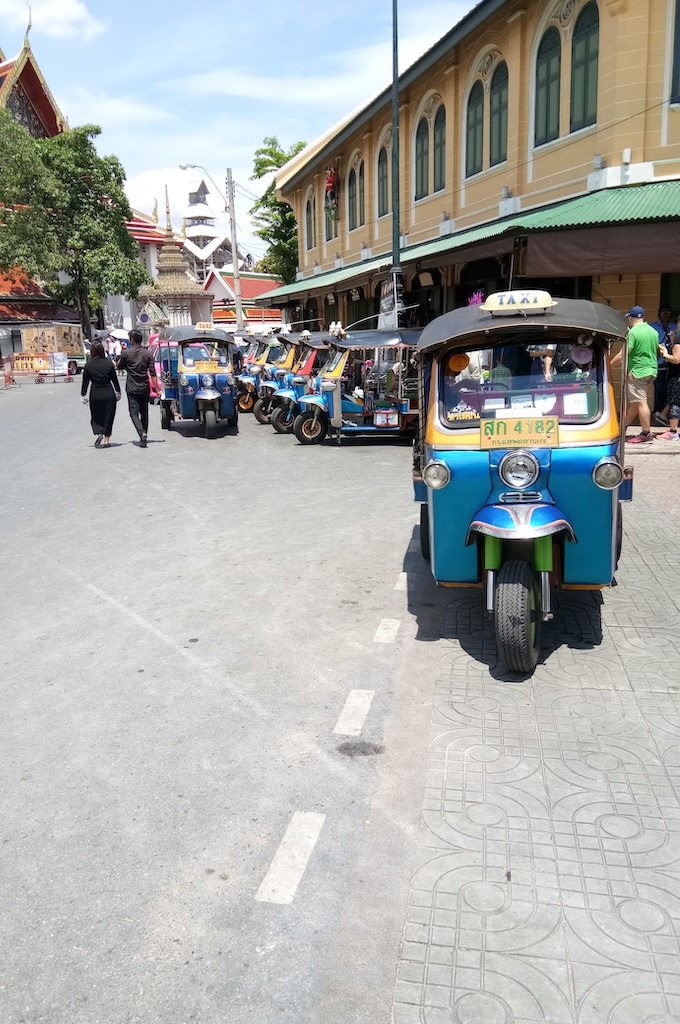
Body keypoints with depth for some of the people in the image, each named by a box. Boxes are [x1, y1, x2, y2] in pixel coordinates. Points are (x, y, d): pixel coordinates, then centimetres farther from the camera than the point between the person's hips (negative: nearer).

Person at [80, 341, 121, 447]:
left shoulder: (88, 365, -3)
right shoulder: (109, 363, -2)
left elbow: (85, 382, 0)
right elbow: (114, 380, 4)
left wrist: (83, 395, 9)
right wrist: (118, 392, 15)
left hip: (95, 394, 0)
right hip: (109, 394, 1)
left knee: (95, 417, 13)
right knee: (108, 417, 8)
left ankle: (98, 434, -11)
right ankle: (107, 440, 8)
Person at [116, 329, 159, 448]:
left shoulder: (126, 353, -8)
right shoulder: (147, 353, 0)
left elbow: (119, 367, 8)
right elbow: (152, 373, -2)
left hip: (132, 389, -3)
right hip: (145, 389, 3)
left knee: (134, 413, -1)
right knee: (144, 413, 14)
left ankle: (142, 433, -24)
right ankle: (143, 438, 18)